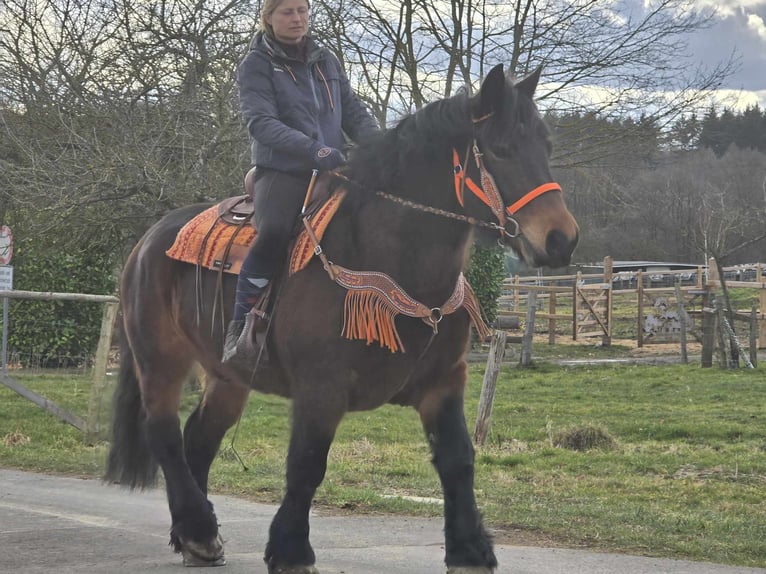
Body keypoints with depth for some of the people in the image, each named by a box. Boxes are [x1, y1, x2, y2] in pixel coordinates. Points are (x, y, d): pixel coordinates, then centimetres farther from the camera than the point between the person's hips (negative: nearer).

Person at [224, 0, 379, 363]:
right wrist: (314, 150, -26)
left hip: (332, 171, 6)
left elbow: (354, 113, 18)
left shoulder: (326, 61, 19)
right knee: (273, 232, -32)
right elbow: (261, 122, -12)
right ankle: (238, 329, -22)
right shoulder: (256, 65, 2)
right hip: (282, 171, -6)